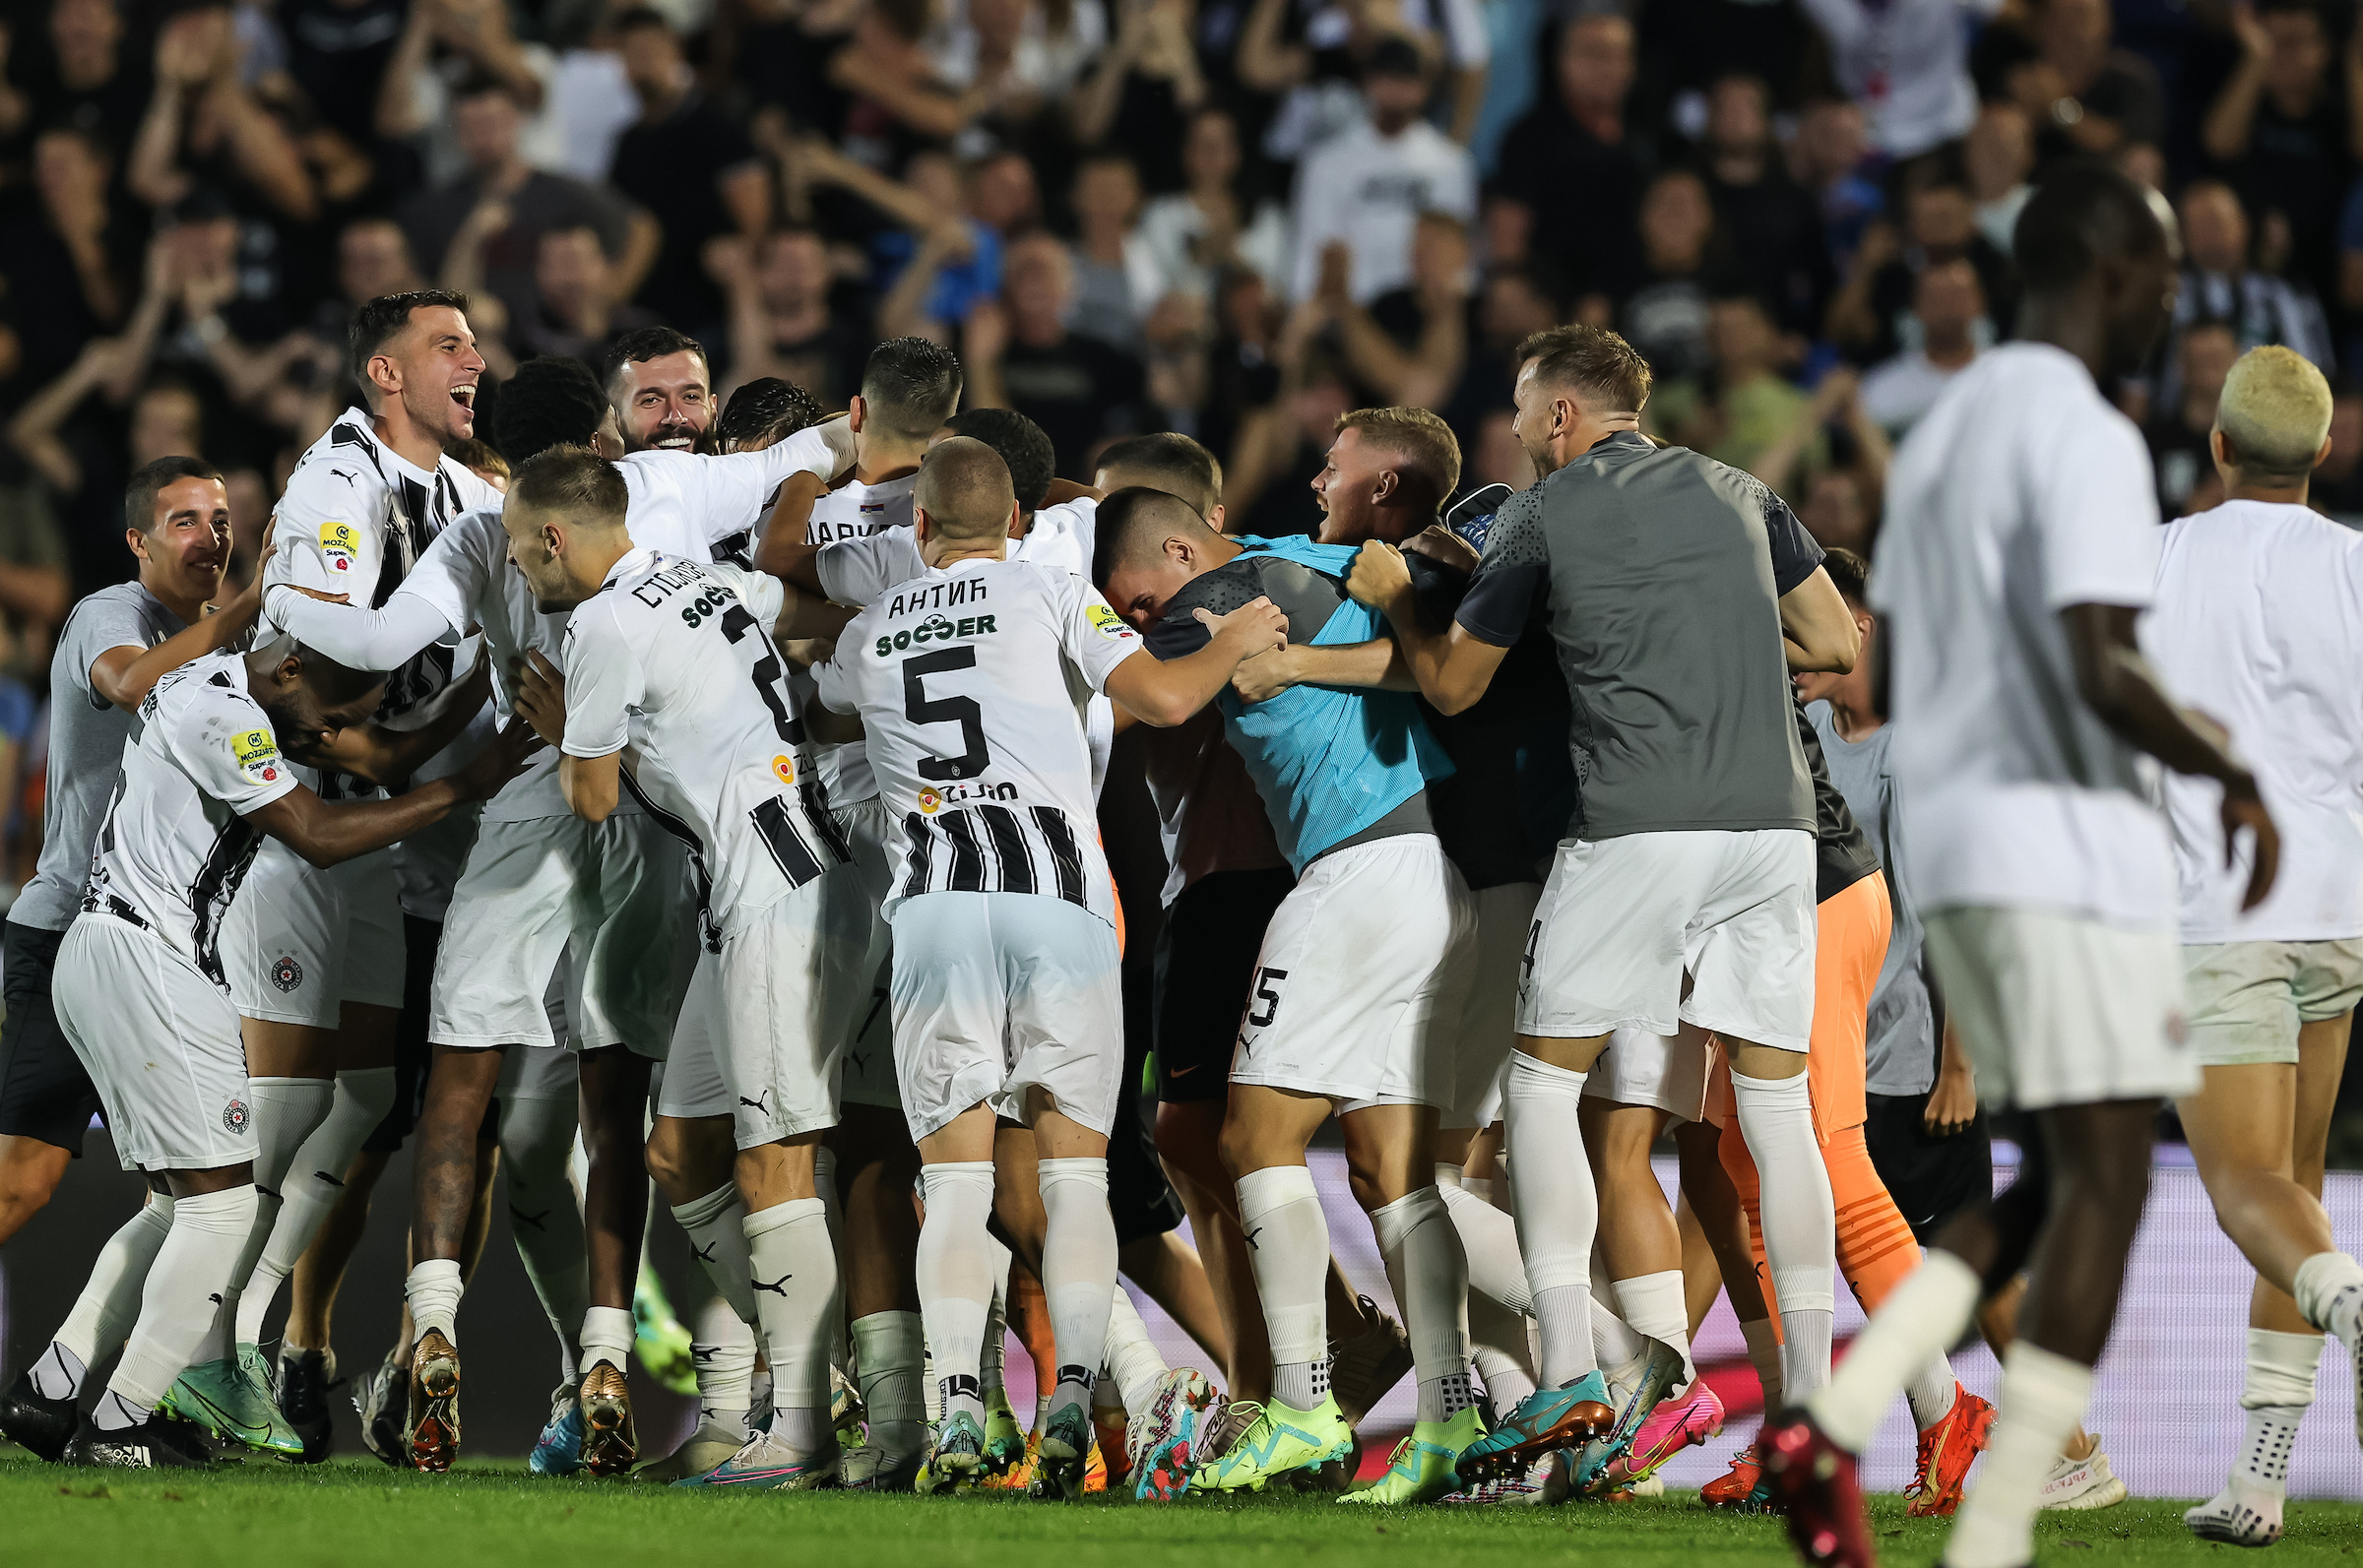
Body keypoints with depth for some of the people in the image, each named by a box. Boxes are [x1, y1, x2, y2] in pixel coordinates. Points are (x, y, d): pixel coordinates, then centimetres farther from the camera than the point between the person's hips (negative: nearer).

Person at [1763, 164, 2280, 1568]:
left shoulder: (1942, 432, 16)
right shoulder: (2088, 437, -13)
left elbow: (1898, 655, 21)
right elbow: (2102, 672, -23)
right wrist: (2234, 773, -8)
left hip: (1944, 835, 9)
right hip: (2067, 845, -9)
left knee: (2053, 1180, 15)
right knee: (2103, 1188, -4)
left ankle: (1836, 1420, -2)